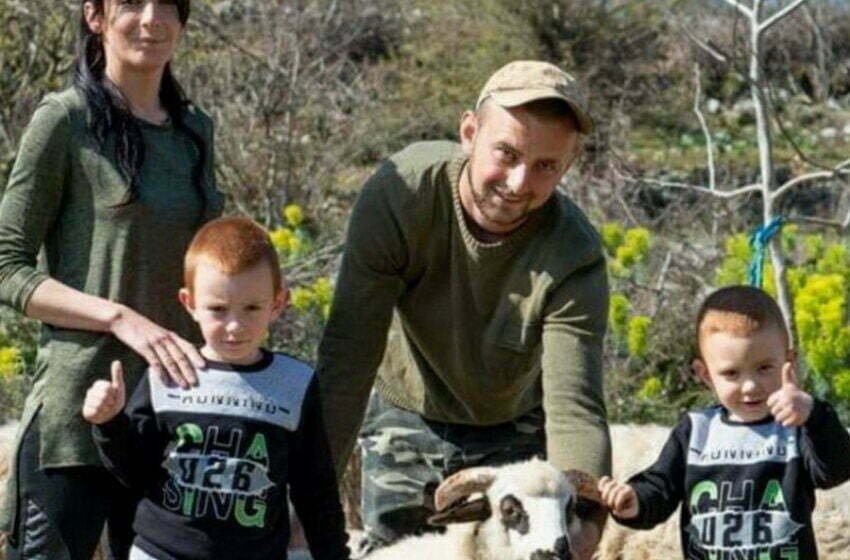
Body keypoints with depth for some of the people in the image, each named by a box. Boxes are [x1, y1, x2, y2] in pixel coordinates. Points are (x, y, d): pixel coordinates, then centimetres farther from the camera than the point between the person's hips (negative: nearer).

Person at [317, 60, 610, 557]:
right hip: (405, 418, 1)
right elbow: (349, 355, -28)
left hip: (512, 435, -1)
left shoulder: (575, 259, -29)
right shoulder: (401, 194, -28)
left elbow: (574, 409, -36)